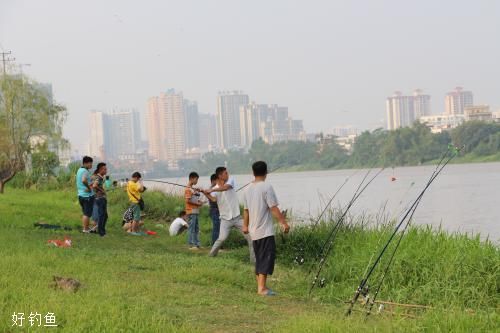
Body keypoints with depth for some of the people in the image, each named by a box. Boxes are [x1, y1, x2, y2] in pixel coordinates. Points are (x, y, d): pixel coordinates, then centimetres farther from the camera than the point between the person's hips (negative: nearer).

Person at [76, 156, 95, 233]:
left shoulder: (79, 170, 13)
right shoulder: (85, 171, -16)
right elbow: (84, 180, -35)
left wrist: (89, 184, 16)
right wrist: (89, 187, -23)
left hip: (80, 194, 9)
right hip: (87, 195, -9)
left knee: (84, 213, 17)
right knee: (87, 213, -2)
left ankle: (85, 228, 22)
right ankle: (86, 229, 1)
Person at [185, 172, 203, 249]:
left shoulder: (192, 189, 18)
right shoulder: (188, 189, -11)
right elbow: (187, 200, -19)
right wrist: (197, 203, -14)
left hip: (195, 211, 10)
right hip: (191, 211, -10)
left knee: (196, 228, 11)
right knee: (191, 228, -7)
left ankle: (196, 244, 15)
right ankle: (191, 244, -6)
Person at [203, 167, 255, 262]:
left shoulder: (230, 181, 1)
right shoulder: (215, 189, -1)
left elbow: (225, 187, -23)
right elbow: (213, 199, -24)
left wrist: (211, 190, -30)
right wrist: (206, 194, -41)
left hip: (237, 217, 2)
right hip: (225, 219, -2)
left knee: (250, 236, -1)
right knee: (221, 239, -17)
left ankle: (254, 258, 7)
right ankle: (211, 256, 0)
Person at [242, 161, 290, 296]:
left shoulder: (248, 189, 10)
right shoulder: (266, 187, -11)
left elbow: (246, 210, 18)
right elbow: (273, 208, -15)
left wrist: (245, 225, 30)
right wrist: (283, 222, -10)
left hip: (254, 231, 7)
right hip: (266, 230, -7)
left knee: (259, 259, 15)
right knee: (267, 258, -7)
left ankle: (260, 286, 19)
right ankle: (262, 287, -14)